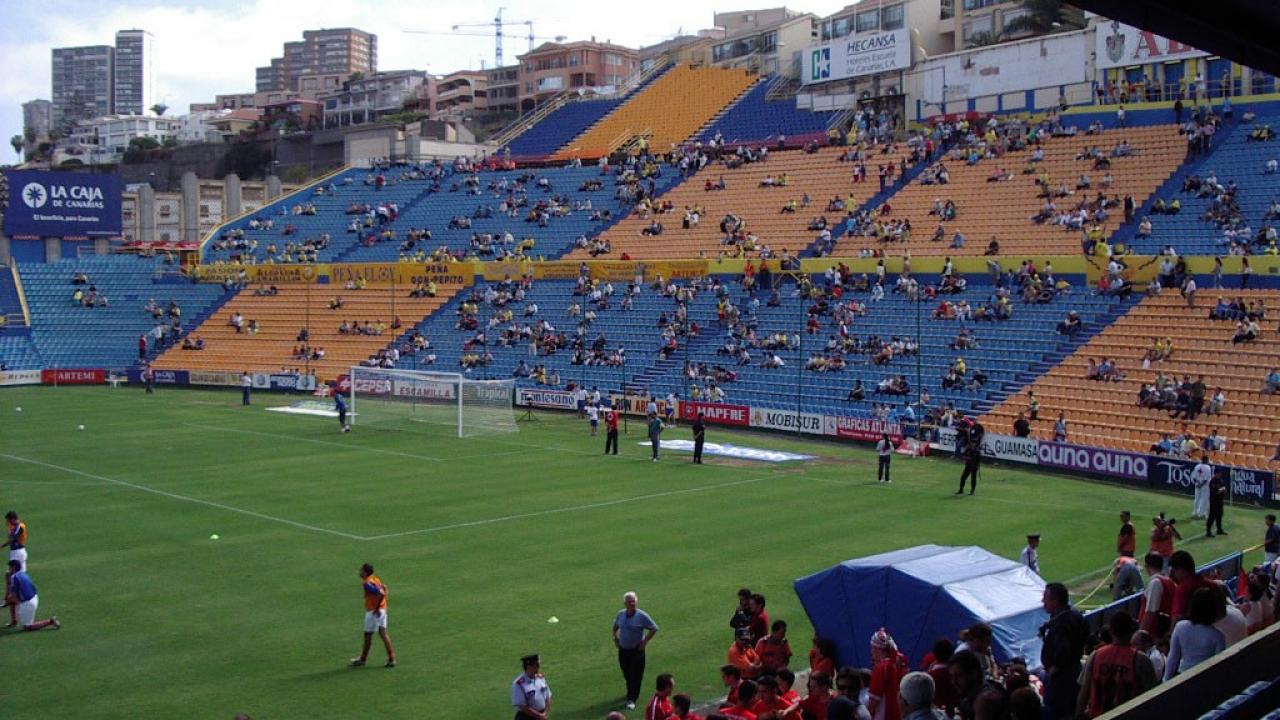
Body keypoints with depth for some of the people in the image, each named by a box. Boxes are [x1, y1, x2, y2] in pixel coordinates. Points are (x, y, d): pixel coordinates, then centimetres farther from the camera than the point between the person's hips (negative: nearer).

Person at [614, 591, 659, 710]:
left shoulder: (642, 616, -15)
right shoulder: (621, 614, 0)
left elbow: (654, 628, -10)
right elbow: (615, 625, 22)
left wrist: (645, 641, -11)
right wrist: (615, 638, 14)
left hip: (636, 650, -5)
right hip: (623, 650, 5)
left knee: (635, 676, -4)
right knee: (626, 674, 16)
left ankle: (631, 699, 0)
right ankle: (631, 692, 37)